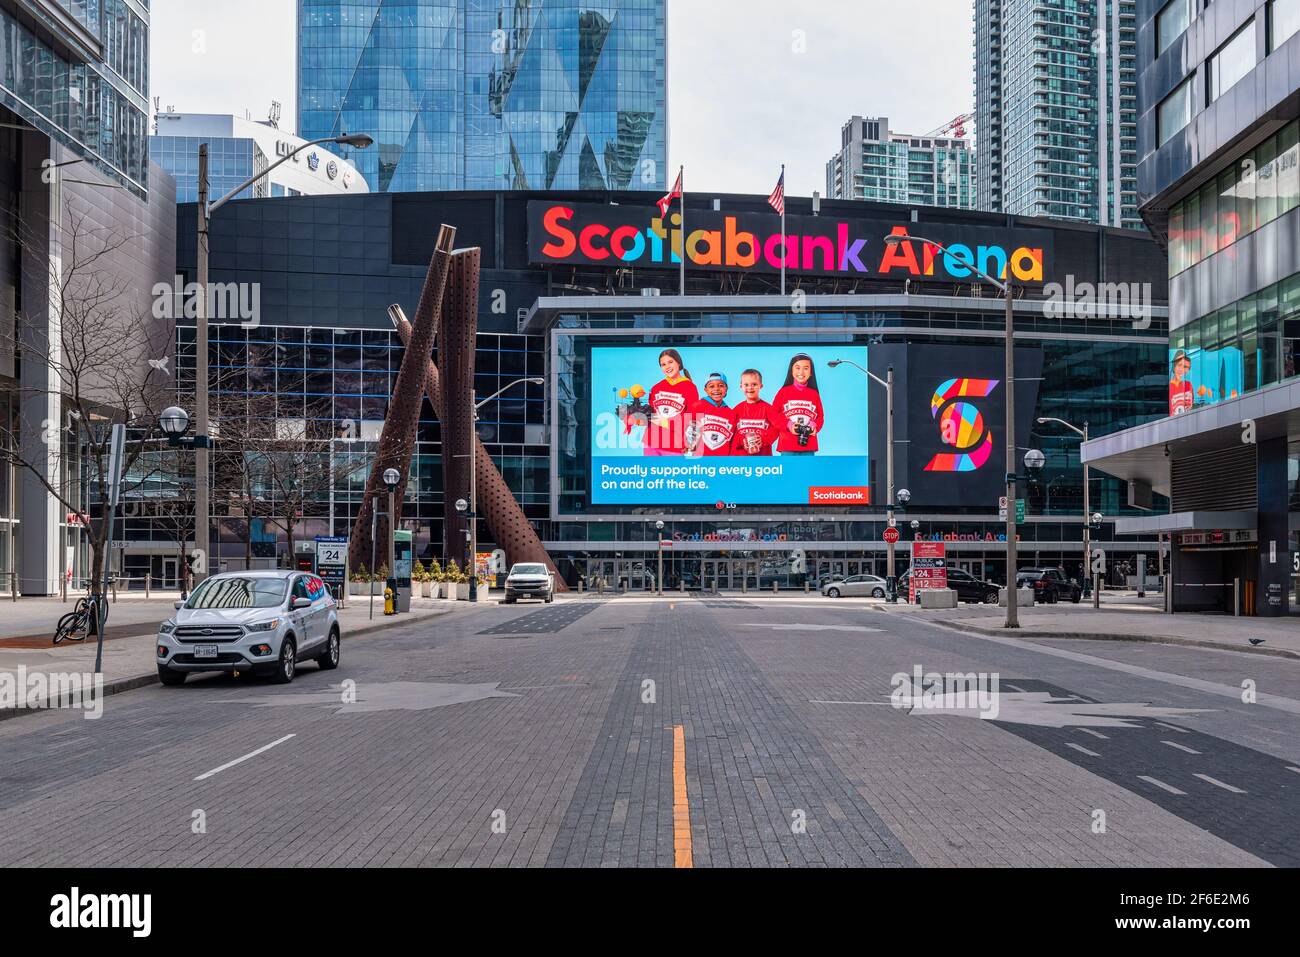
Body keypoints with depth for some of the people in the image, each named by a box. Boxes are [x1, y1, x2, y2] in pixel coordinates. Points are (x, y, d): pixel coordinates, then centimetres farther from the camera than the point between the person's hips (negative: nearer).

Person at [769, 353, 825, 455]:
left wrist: (815, 426, -11)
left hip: (808, 446, 2)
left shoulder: (814, 394, 8)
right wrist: (788, 425, -14)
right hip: (788, 445, -2)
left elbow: (820, 416, 11)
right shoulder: (784, 392, 2)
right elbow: (774, 413, 0)